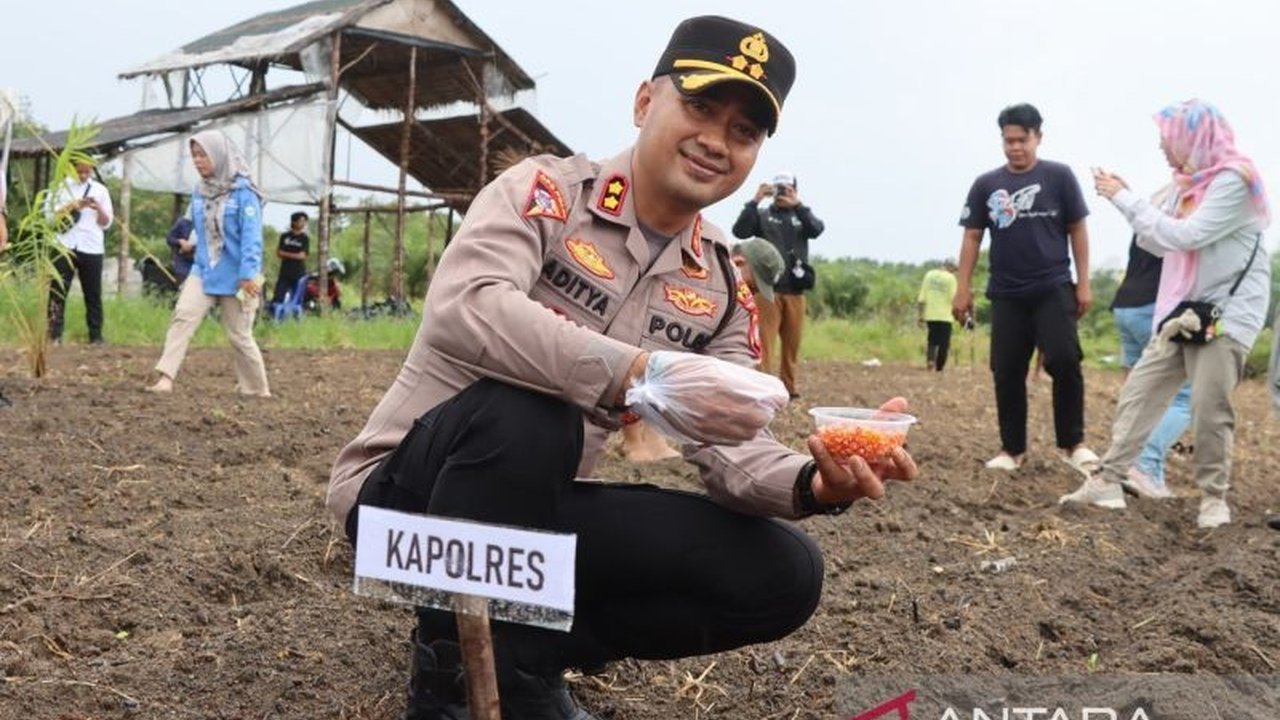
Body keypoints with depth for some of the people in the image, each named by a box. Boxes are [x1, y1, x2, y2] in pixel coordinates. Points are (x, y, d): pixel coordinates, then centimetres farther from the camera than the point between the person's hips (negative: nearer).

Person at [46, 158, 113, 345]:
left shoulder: (100, 190, 10)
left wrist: (99, 209, -11)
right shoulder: (61, 186, 7)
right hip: (65, 246, -1)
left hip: (91, 248, 1)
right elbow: (52, 215, 0)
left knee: (93, 294, 4)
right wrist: (72, 207, -13)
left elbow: (107, 223, 8)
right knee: (57, 290, -3)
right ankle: (54, 335, 0)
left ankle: (96, 336, 9)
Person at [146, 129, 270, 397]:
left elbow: (251, 236, -17)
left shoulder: (243, 192, -11)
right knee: (183, 315, -17)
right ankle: (165, 378, -21)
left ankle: (258, 389, 20)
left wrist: (249, 274, -24)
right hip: (203, 271, 5)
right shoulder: (200, 191, 6)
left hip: (235, 277, -5)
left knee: (239, 335, 4)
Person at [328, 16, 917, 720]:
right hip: (406, 488, -5)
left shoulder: (722, 288, 4)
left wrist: (811, 482, -28)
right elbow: (462, 309, -33)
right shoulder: (546, 191, -13)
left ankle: (525, 655, 5)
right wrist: (641, 372, -43)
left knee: (782, 574, -8)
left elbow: (733, 448, -5)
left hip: (538, 511, 5)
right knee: (527, 413, -38)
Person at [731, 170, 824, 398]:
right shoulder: (762, 215, 9)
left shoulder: (801, 216, 15)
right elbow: (740, 231, -8)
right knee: (764, 341, -8)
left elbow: (817, 229, -6)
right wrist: (754, 201, -14)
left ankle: (789, 385, 18)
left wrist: (798, 205, -18)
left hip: (794, 291, 3)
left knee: (792, 341, 9)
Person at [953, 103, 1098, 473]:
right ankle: (1012, 449, 14)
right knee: (1007, 373, 3)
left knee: (1064, 361, -14)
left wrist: (1083, 283, -1)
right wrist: (963, 287, 1)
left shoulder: (1059, 176, 1)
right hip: (1006, 294, 2)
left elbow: (1077, 230, 3)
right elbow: (972, 237, 8)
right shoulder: (986, 185, 6)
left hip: (1054, 288, -2)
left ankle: (1072, 443, 1)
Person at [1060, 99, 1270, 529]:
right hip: (1184, 309, 8)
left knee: (1210, 408, -8)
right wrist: (1124, 199, 4)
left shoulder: (1234, 181, -14)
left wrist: (1127, 200, -16)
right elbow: (1162, 244, 14)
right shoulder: (1189, 184, 11)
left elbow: (1186, 236, -22)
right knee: (1139, 390, 0)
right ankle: (1109, 481, 0)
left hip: (1228, 312, -8)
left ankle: (1214, 496, 9)